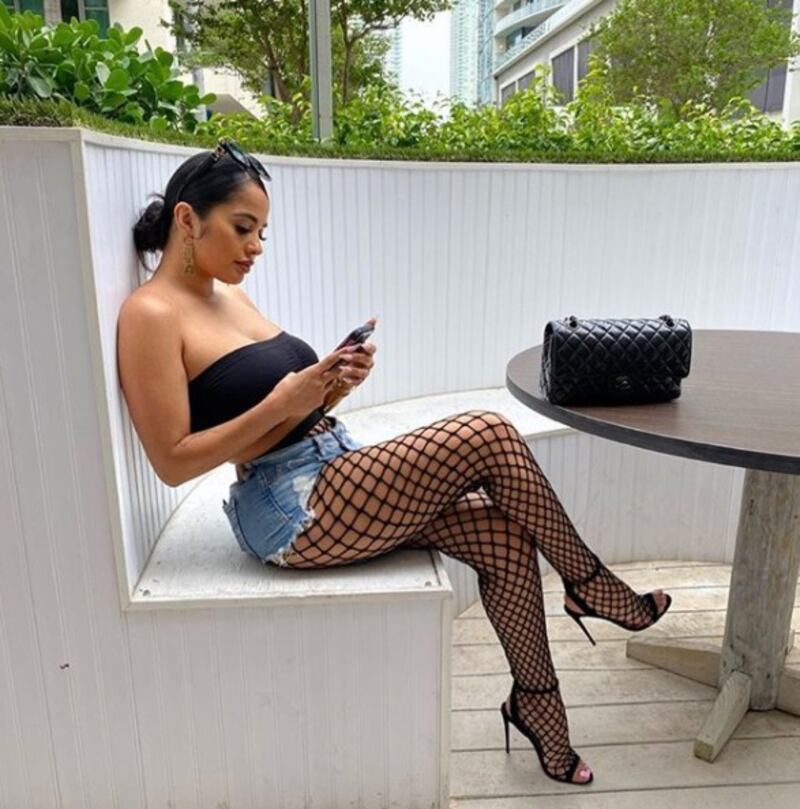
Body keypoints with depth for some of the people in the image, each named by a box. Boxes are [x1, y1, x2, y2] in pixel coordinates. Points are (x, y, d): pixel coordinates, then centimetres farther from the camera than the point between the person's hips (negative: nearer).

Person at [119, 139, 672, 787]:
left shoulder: (229, 297, 15)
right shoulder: (150, 315, -10)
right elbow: (174, 462, -14)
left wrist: (332, 381, -4)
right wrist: (282, 403, -19)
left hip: (341, 473, 8)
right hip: (293, 512, -8)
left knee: (505, 538, -5)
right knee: (489, 436, -17)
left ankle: (536, 703, 16)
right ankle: (587, 584, 6)